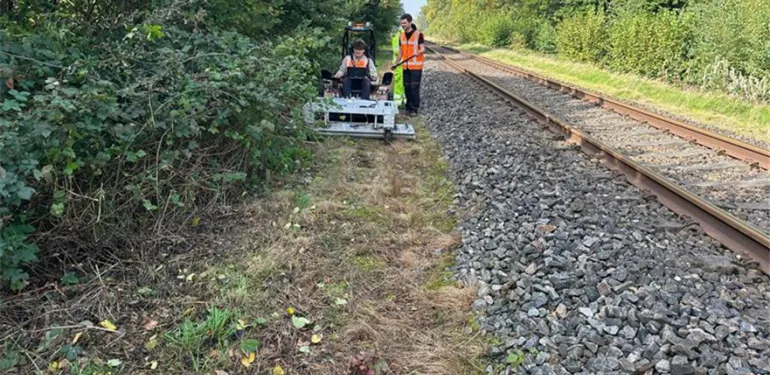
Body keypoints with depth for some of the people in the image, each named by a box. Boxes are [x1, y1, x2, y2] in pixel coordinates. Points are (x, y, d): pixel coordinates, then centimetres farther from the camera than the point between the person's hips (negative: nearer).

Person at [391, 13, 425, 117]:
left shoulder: (418, 34, -6)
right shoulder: (402, 36, 11)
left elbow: (423, 49, -11)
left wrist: (419, 52, -33)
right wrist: (395, 63, 17)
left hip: (416, 66, -5)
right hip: (406, 66, 6)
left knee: (414, 87, -7)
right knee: (407, 87, 7)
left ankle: (414, 109, -1)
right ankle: (409, 107, 17)